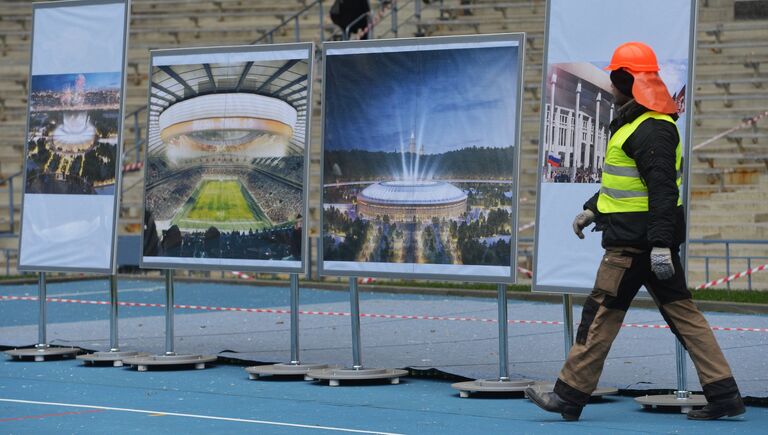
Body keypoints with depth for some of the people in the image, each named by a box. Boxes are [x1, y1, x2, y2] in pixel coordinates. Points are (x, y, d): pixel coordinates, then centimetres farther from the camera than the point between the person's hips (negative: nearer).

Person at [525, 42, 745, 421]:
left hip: (636, 240, -11)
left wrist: (660, 244, -28)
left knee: (601, 312, -4)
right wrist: (592, 208, 31)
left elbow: (663, 189, -24)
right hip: (652, 237, 11)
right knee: (681, 312, 8)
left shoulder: (651, 130, -18)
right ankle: (724, 394, 6)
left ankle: (569, 396, 2)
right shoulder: (634, 122, 17)